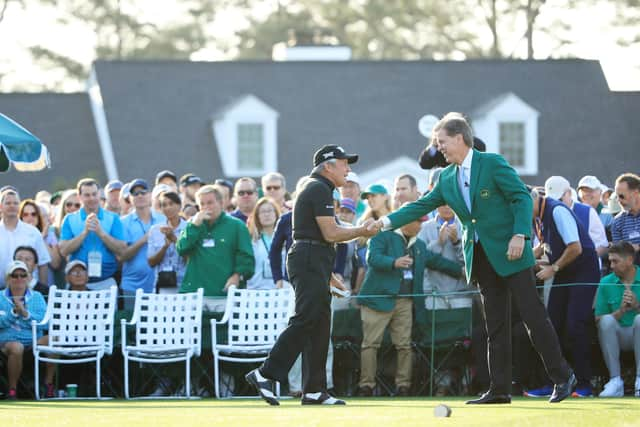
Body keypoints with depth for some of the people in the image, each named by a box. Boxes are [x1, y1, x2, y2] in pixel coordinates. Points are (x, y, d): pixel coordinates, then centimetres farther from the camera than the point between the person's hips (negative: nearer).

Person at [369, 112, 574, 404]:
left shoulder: (492, 163, -7)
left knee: (533, 315, -6)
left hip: (509, 252, -6)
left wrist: (519, 235, -21)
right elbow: (422, 205, 14)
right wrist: (387, 222, 3)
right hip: (481, 257, 6)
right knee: (495, 326, 6)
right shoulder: (447, 178, 12)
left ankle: (562, 377, 1)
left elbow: (522, 197, -10)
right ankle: (499, 389, 7)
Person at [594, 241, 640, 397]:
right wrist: (621, 311, -17)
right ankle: (615, 381, -27)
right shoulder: (606, 283, 3)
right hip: (618, 336, 2)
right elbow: (598, 320, -2)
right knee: (607, 320, -29)